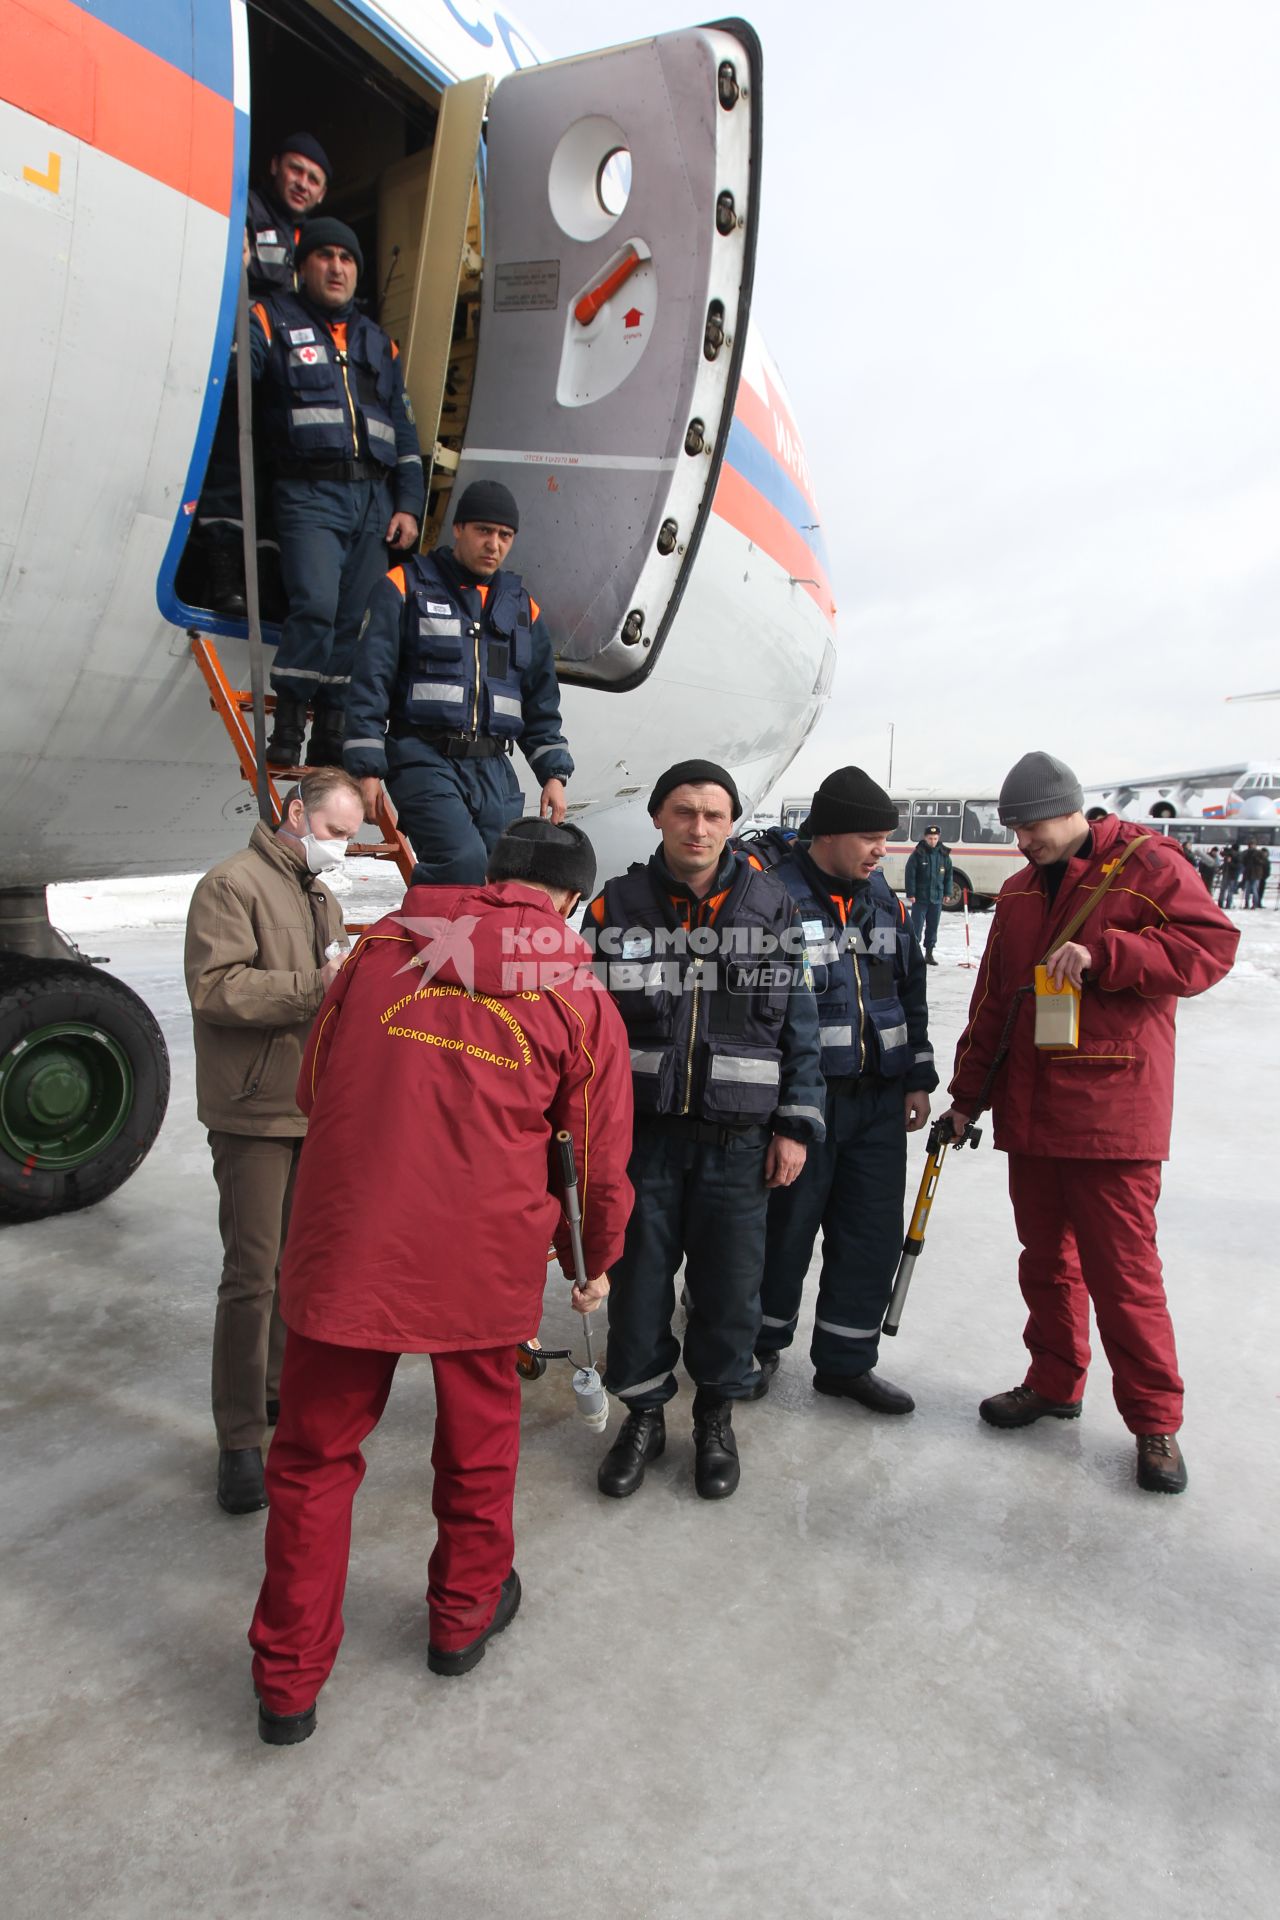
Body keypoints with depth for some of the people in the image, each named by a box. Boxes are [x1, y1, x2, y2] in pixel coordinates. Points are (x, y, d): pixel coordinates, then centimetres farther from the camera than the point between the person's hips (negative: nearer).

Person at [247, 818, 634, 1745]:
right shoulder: (581, 998, 1)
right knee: (479, 1432, 23)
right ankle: (465, 1614, 44)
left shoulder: (386, 943, 4)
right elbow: (601, 1154, 7)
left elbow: (313, 1085, 11)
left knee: (315, 1451, 16)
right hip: (488, 1251, 0)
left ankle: (290, 1681, 29)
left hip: (345, 1239, 1)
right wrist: (599, 1263, 23)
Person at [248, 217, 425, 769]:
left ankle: (331, 739, 5)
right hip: (309, 493, -4)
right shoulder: (273, 322, 11)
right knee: (315, 605, -22)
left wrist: (408, 505, 12)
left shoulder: (378, 342, 25)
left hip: (375, 498, 5)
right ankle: (286, 726, -10)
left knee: (357, 621, -1)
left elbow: (404, 430, 22)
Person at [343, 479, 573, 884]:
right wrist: (366, 768, -8)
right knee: (464, 860, -26)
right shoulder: (406, 586, 4)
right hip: (425, 760, -5)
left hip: (495, 773, 5)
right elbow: (370, 683, -1)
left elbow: (542, 703, 22)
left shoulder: (522, 606, 18)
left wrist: (553, 773, 12)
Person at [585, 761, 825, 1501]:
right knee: (638, 1278, 8)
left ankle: (717, 1418, 31)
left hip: (737, 1138, 0)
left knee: (730, 1285, 8)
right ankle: (644, 1413, 30)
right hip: (641, 1130, 0)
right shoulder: (617, 906, 1)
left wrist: (795, 1125, 1)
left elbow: (800, 1024, 4)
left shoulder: (770, 906, 2)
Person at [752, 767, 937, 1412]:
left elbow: (911, 992, 17)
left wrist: (917, 1079, 13)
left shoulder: (884, 899, 9)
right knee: (786, 1230, 7)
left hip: (879, 1100, 6)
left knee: (873, 1234, 10)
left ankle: (845, 1359, 27)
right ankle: (763, 1344, 31)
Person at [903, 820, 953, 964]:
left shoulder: (944, 854, 5)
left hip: (936, 898, 4)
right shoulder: (917, 853, -9)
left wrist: (947, 893, 9)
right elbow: (910, 875, -9)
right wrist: (910, 893, -13)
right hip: (920, 898, -4)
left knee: (933, 927, 11)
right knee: (917, 926, -4)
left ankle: (929, 953, 21)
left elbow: (948, 875, 12)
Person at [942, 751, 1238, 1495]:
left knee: (1124, 1269, -1)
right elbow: (993, 1003, 17)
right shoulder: (1019, 892, 14)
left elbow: (1211, 946, -15)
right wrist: (967, 1094, 16)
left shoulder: (1148, 866, -4)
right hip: (1030, 1111, 6)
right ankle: (1055, 1383, 31)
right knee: (1046, 1258, 15)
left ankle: (1155, 1420, 14)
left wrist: (1101, 955, -24)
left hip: (1113, 1113, -6)